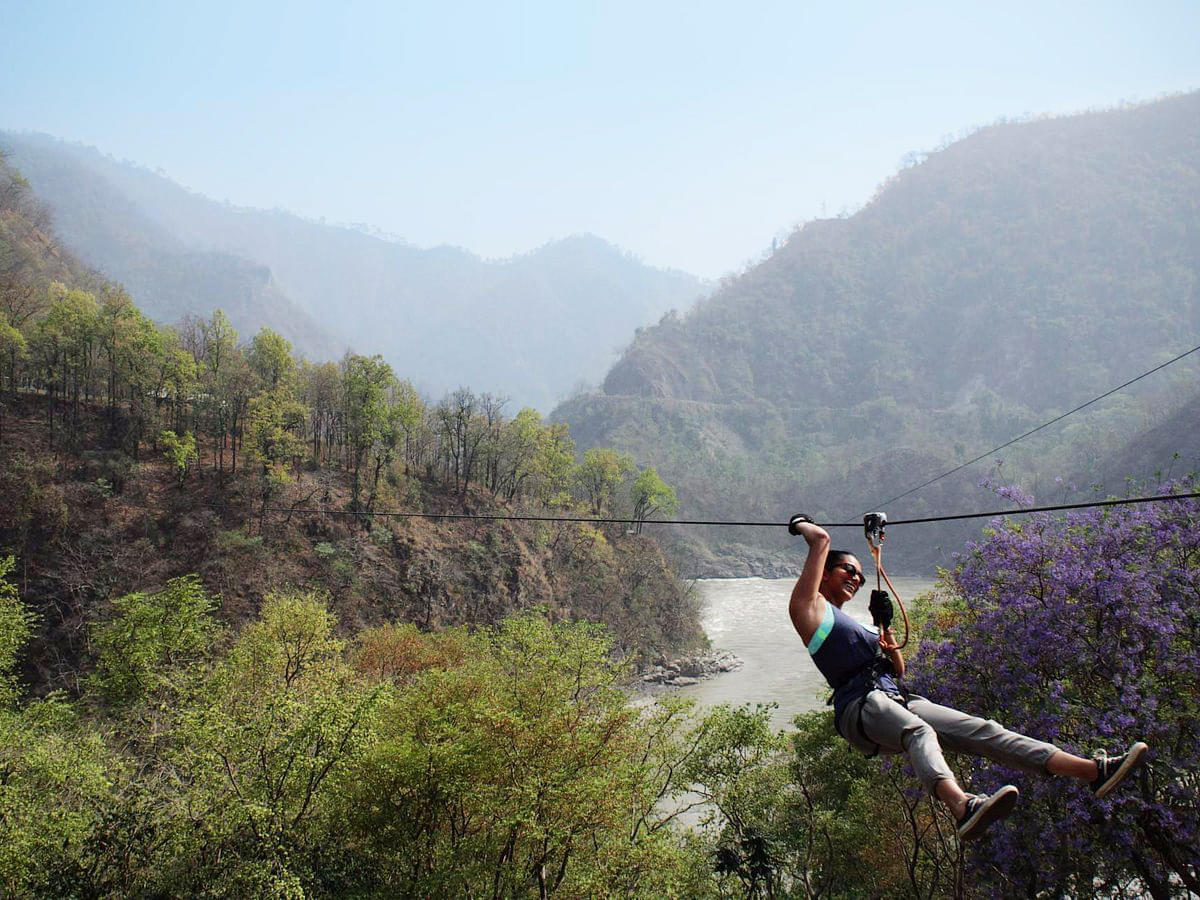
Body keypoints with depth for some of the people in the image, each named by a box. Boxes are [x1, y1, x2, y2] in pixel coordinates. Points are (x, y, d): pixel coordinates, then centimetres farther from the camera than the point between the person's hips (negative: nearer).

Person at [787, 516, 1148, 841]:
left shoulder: (851, 623, 35)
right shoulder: (810, 607, 11)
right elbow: (821, 540, 7)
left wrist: (892, 650, 14)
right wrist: (802, 524, 25)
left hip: (897, 700, 8)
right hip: (860, 704, -8)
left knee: (983, 730, -8)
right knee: (919, 733, -40)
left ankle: (1095, 770, -17)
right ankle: (964, 807, -70)